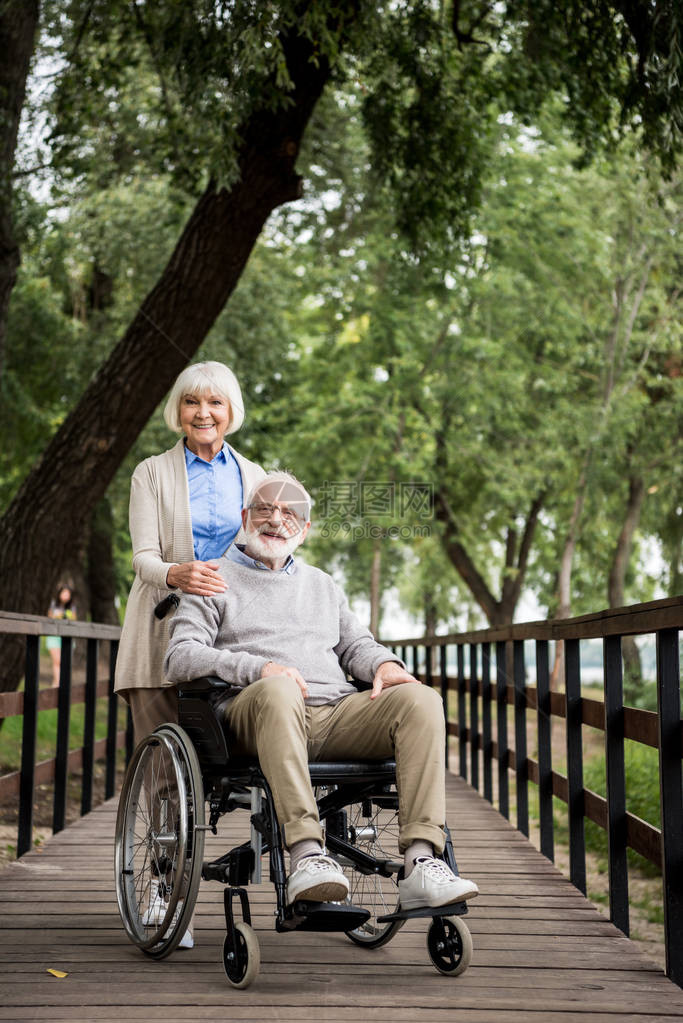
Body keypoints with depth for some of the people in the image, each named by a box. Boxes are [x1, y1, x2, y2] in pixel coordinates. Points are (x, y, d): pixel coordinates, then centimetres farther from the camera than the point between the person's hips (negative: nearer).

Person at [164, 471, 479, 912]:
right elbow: (180, 658, 2)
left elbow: (356, 643, 27)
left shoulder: (323, 585, 33)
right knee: (276, 689, -40)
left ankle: (421, 862, -35)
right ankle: (307, 856, -47)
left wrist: (385, 664, 1)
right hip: (253, 712, -4)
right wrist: (258, 668, -15)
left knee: (421, 699, -23)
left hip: (337, 712, 4)